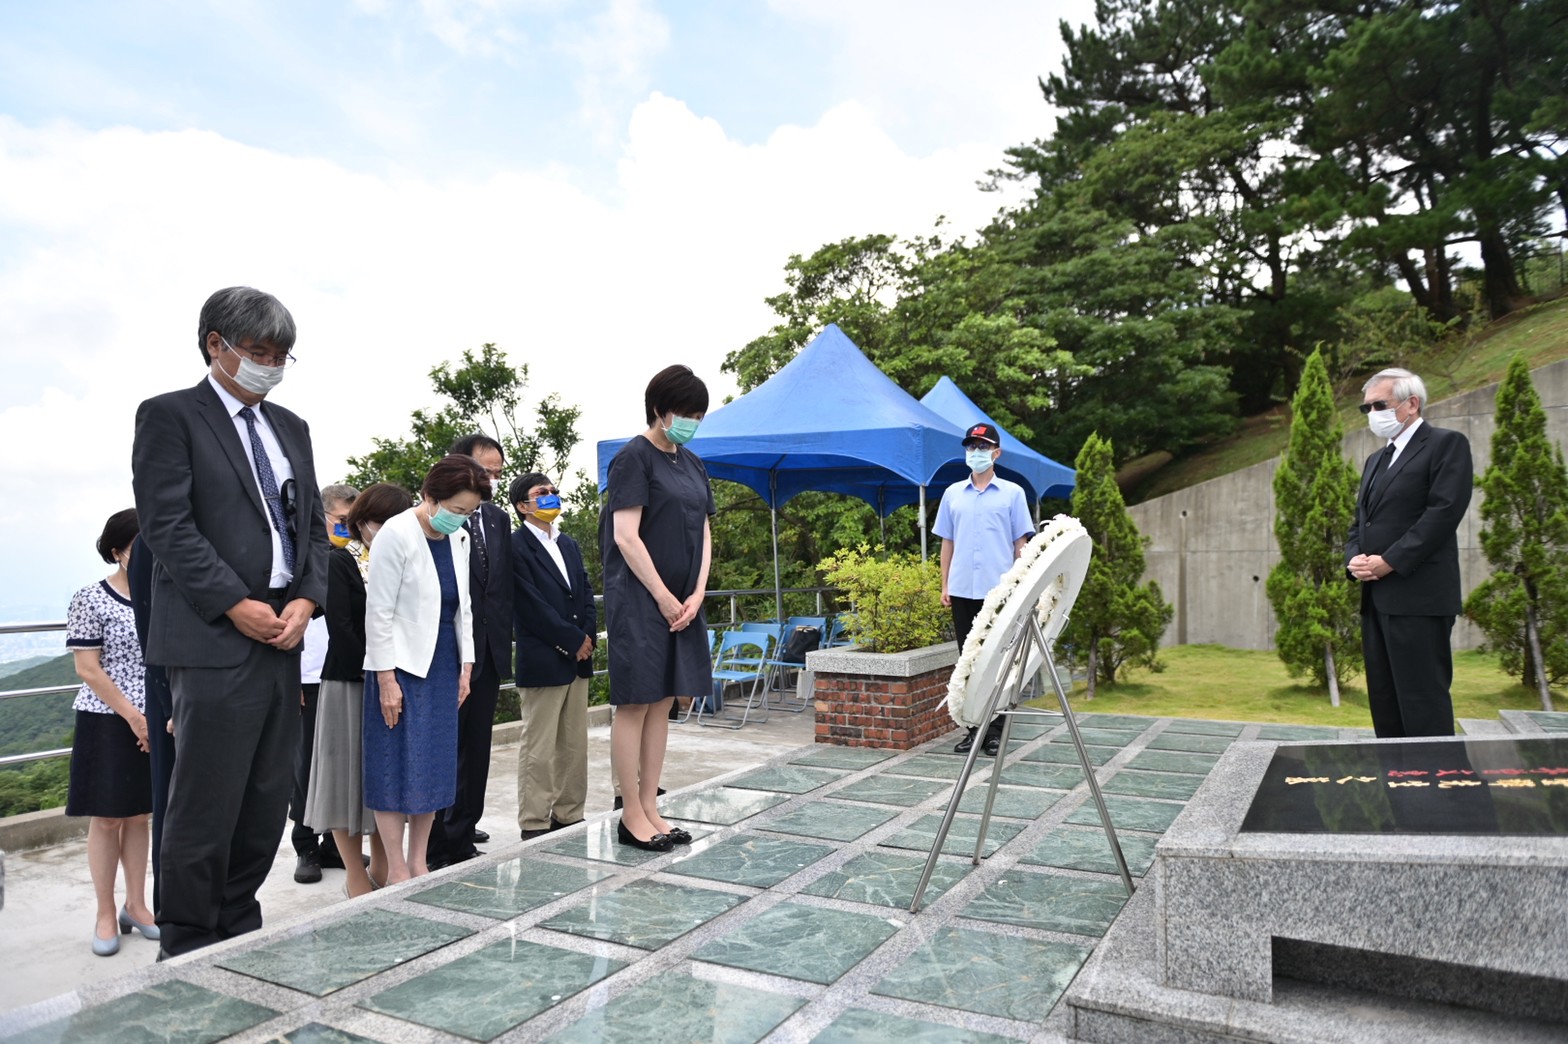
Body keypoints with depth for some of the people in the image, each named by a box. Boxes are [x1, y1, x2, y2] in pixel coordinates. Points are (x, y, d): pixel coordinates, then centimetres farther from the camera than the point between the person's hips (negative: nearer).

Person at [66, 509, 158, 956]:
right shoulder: (90, 599, -9)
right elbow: (87, 670, -11)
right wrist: (133, 717, -15)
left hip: (153, 723, 4)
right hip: (107, 723, -4)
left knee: (139, 815, 12)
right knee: (107, 818, 4)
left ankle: (136, 904, 23)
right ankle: (106, 915, 16)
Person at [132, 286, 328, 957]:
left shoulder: (290, 428, 18)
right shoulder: (169, 416, -1)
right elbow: (167, 524, -10)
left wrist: (305, 601, 0)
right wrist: (236, 605, -14)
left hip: (283, 638, 6)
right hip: (214, 640, -6)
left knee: (267, 802, 10)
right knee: (207, 807, -1)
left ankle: (240, 936, 24)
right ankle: (188, 950, 14)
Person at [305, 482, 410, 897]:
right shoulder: (339, 562, -4)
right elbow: (341, 628, -12)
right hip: (350, 683, -4)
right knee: (349, 773, 3)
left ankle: (381, 869, 22)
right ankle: (357, 877, 15)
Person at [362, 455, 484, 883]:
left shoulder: (458, 537, 6)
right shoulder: (397, 534, -14)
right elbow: (378, 612, -14)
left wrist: (465, 665, 8)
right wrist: (386, 680, -15)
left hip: (442, 666, 7)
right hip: (402, 666, -6)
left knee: (435, 767, 9)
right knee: (397, 767, -1)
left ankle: (418, 863, 21)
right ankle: (396, 870, 10)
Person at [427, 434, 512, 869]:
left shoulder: (499, 520, 11)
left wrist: (502, 639, 8)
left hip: (488, 652, 7)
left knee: (476, 751, 14)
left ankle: (462, 838, 28)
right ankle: (437, 850, 14)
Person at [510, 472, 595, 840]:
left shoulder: (569, 545, 17)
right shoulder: (516, 546, -8)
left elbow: (586, 593, 14)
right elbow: (531, 606, -14)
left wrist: (587, 637, -1)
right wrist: (573, 641, -12)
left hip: (578, 658, 8)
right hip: (542, 662, -7)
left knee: (574, 745, 12)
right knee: (539, 749, 0)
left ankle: (569, 816, 22)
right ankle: (534, 825, 9)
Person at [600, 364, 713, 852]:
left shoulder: (692, 464, 13)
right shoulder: (634, 457, -8)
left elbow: (703, 534, 13)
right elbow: (626, 537, -14)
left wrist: (697, 595, -1)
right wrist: (664, 599, -13)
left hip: (682, 602, 7)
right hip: (640, 598, -7)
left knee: (662, 704, 10)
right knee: (635, 703, -1)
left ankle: (650, 808, 18)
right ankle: (631, 813, 9)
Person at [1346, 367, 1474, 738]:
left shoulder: (1447, 444, -1)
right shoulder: (1376, 460, 23)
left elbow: (1444, 512, -13)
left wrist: (1390, 562, -16)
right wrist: (1354, 558, 1)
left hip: (1418, 598, -8)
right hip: (1376, 598, 8)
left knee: (1423, 700, -8)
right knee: (1384, 700, 10)